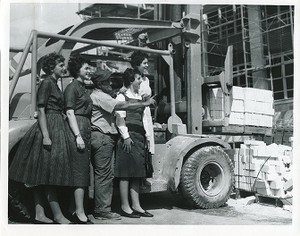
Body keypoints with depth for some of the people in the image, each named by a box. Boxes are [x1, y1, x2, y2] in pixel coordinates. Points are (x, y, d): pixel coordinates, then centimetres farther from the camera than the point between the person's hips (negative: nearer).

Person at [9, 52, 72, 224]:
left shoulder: (54, 84, 20)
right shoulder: (47, 83, -8)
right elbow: (41, 111, -15)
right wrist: (46, 135, -22)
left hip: (57, 128, 10)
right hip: (49, 128, -10)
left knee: (42, 175, 7)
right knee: (49, 173, -7)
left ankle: (40, 214, 9)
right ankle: (58, 215, -5)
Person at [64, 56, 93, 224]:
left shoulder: (84, 88, 23)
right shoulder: (72, 87, -3)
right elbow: (70, 113, -12)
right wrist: (78, 136, -20)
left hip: (86, 131, 9)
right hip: (77, 130, -9)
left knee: (83, 171, 8)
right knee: (80, 171, -11)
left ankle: (78, 211, 14)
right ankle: (80, 214, -9)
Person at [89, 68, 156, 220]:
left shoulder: (100, 96, 23)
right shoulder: (100, 96, -12)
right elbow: (121, 106, -21)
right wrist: (144, 103, -17)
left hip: (103, 138, 11)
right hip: (102, 137, -11)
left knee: (101, 174, 12)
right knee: (104, 174, -8)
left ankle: (100, 209, 17)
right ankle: (102, 210, -3)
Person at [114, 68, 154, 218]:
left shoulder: (140, 98, 20)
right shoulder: (122, 97, -2)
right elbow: (120, 118, -10)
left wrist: (145, 138, 15)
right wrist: (126, 136, -17)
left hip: (140, 138, 8)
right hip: (128, 138, -8)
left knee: (137, 173, 8)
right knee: (126, 173, -5)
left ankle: (136, 206, 14)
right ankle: (125, 207, 1)